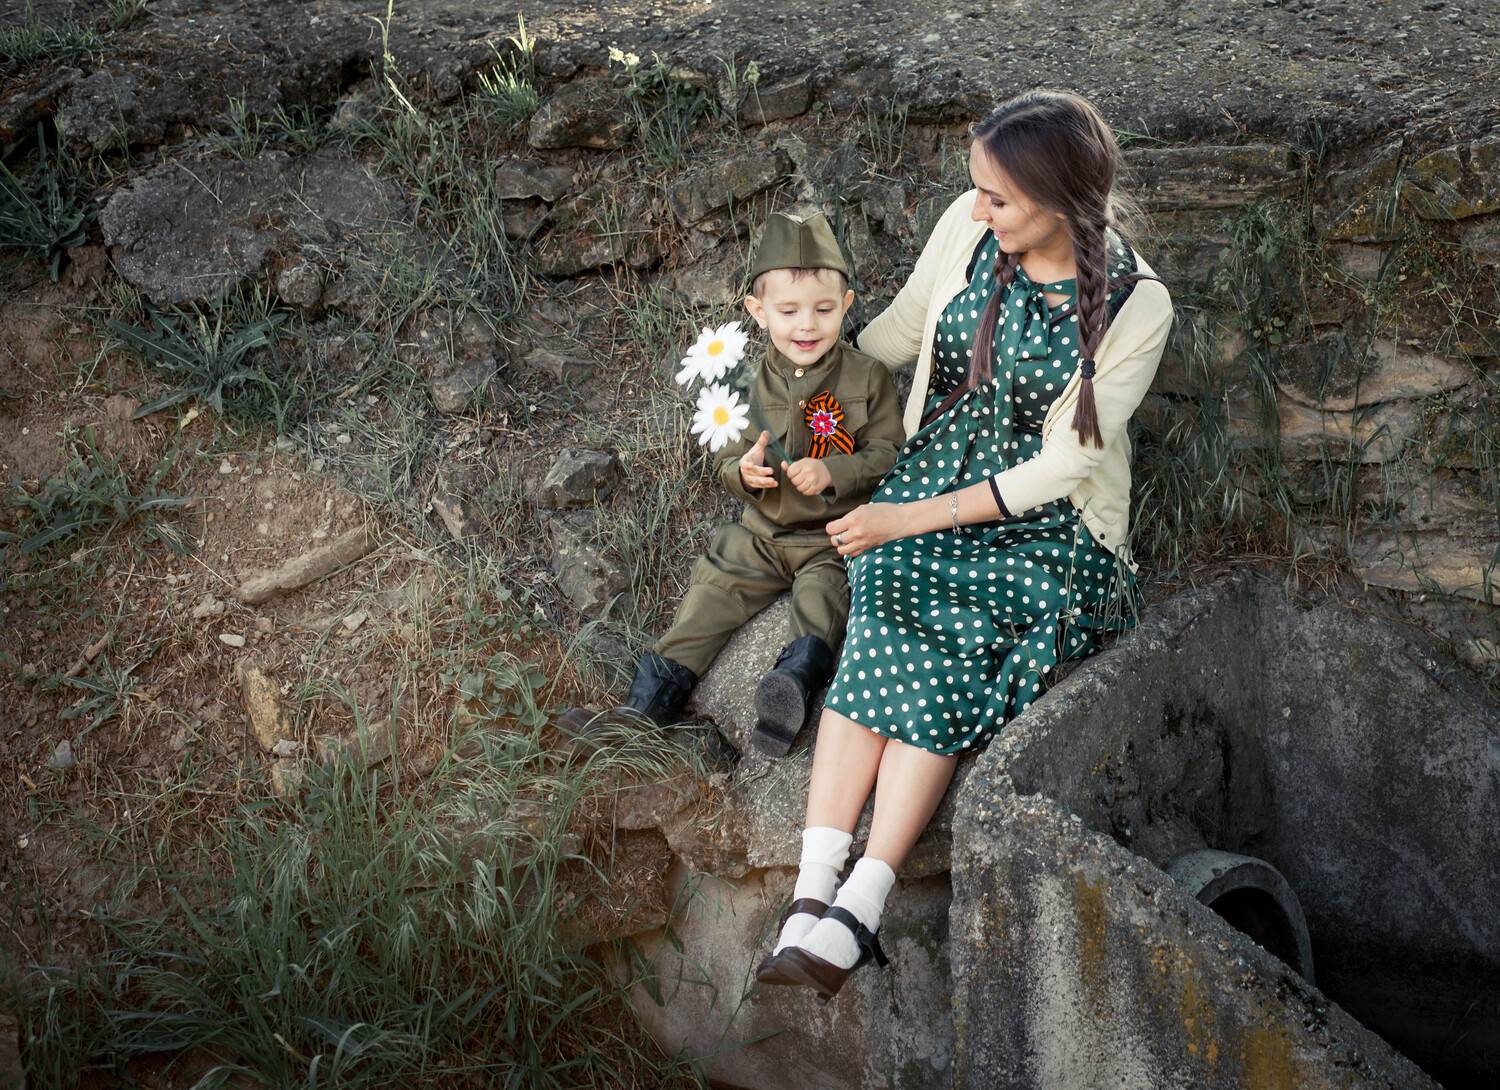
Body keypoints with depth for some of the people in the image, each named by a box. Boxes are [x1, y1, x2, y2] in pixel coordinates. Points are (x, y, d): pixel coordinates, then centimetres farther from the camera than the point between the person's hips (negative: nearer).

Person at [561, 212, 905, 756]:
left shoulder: (867, 377, -8)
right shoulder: (753, 382, 1)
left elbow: (887, 452, -7)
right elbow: (727, 458, 8)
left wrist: (831, 473, -25)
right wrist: (742, 471, -17)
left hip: (833, 538, -3)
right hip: (761, 534, 4)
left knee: (821, 595, -30)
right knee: (708, 598, -3)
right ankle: (648, 702, -1)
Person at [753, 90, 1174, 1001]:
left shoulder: (1135, 305, -14)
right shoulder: (967, 226, -4)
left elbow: (1065, 463, -14)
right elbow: (897, 331, 13)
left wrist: (917, 518, -18)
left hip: (1044, 518, -3)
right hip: (932, 468, 3)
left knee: (937, 664, -28)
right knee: (890, 645, -25)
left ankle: (858, 903, -29)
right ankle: (815, 891, -30)